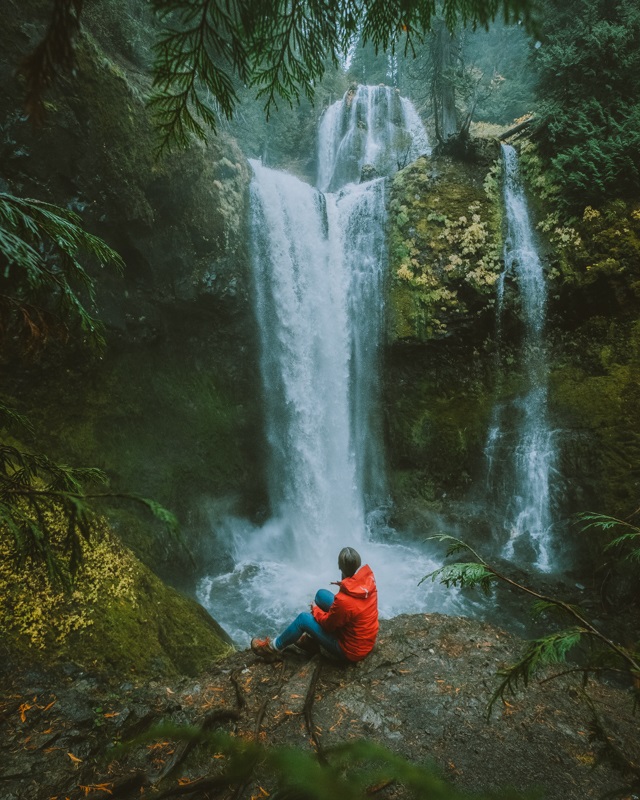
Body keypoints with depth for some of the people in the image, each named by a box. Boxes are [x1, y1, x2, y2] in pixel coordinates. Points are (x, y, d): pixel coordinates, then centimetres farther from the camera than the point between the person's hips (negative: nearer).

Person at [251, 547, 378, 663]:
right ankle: (312, 637, 33)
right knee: (321, 594, 10)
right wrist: (344, 585, -6)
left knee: (303, 618, 2)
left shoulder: (344, 600, -36)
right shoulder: (368, 576, -16)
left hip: (351, 650, -7)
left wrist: (315, 610, 1)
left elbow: (328, 623, -16)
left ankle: (273, 648, 25)